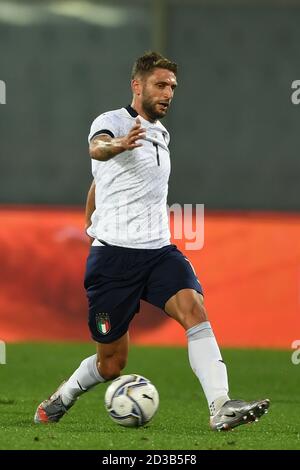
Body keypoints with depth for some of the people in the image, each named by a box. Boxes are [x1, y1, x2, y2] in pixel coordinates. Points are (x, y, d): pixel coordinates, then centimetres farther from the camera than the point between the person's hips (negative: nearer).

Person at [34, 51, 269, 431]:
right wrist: (120, 144, -55)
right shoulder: (111, 122, -6)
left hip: (159, 250, 6)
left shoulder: (161, 134, 17)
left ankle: (221, 407, -34)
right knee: (111, 364, 2)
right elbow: (98, 148, -33)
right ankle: (61, 398, 32)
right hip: (113, 254, -5)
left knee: (194, 310, -23)